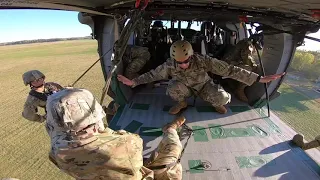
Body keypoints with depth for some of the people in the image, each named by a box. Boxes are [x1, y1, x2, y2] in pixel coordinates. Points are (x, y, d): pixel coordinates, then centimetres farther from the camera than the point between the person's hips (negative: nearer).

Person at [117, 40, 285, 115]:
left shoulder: (204, 61, -35)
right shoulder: (170, 65, -28)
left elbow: (230, 70, -33)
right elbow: (153, 74, -11)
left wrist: (260, 78, -33)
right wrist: (134, 81, -12)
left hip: (204, 85, -1)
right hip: (185, 87, 1)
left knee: (223, 98, -30)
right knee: (173, 88, -33)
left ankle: (216, 103, 11)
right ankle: (181, 103, 3)